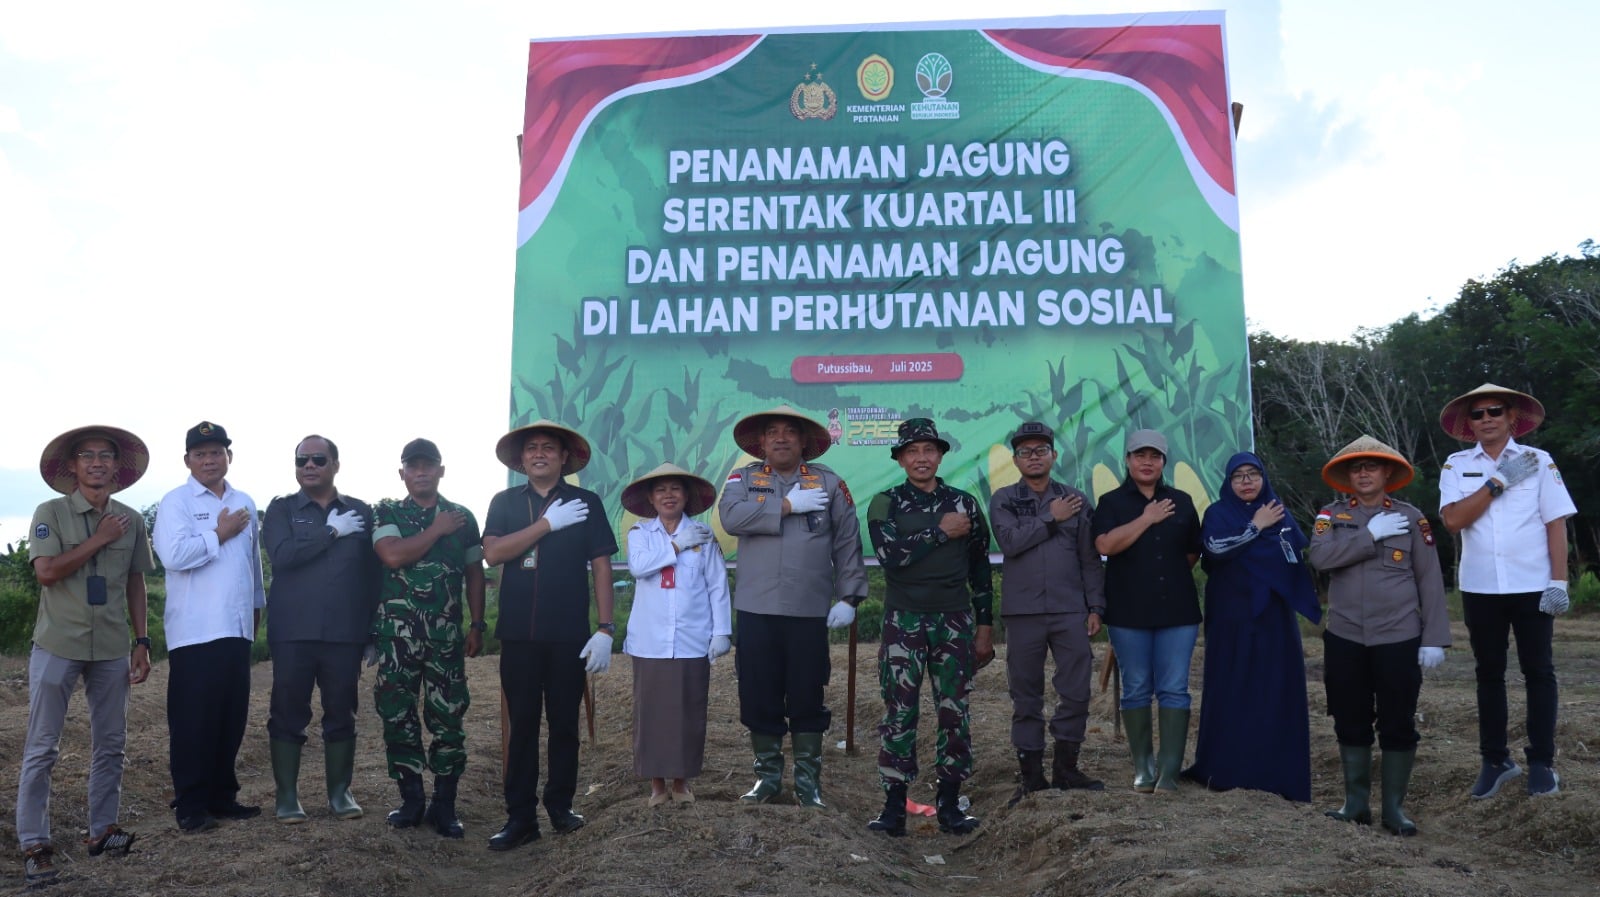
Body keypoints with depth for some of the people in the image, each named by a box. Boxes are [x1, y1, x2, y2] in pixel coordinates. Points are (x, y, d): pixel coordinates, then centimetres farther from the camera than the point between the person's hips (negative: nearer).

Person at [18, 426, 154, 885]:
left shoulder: (131, 520, 6)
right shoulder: (51, 513, -3)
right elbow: (46, 571, -15)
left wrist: (142, 641, 9)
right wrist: (99, 540, -13)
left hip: (112, 649, 4)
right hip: (57, 645, -4)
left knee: (110, 745, 9)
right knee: (42, 748, 0)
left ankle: (102, 829, 20)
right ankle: (34, 843, 6)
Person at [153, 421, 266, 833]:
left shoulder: (244, 504, 14)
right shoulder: (176, 502, -4)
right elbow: (173, 554, -21)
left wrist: (257, 604, 23)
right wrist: (220, 534, -11)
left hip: (236, 628, 6)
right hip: (194, 631, -6)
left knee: (232, 719, 10)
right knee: (193, 722, -1)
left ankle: (223, 795, 20)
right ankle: (191, 805, 6)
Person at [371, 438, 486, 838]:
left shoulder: (463, 517, 9)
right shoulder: (386, 513, 5)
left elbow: (475, 573, 11)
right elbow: (393, 555, -14)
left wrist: (477, 625, 5)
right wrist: (437, 530, -8)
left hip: (446, 632, 1)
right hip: (397, 631, 0)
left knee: (449, 715, -1)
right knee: (397, 713, 3)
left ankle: (444, 805, 8)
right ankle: (411, 799, 16)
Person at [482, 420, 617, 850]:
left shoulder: (585, 503, 3)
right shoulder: (505, 502, 8)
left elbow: (601, 566, 1)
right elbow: (492, 552, -8)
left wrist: (606, 629, -6)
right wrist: (548, 524, -13)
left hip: (569, 635, -1)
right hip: (518, 634, 1)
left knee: (564, 723, 7)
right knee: (522, 725, 4)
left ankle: (560, 806, 19)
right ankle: (520, 817, 9)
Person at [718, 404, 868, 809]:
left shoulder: (829, 483, 6)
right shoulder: (744, 479, 7)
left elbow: (847, 544, 4)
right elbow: (731, 516, -14)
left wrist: (849, 597, -2)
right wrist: (786, 506, -13)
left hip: (810, 612, 0)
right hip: (756, 610, 1)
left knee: (807, 698, 6)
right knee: (758, 695, 7)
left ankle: (808, 780, 19)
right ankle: (767, 774, 24)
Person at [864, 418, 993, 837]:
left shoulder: (964, 504, 9)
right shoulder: (885, 504, 2)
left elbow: (980, 569, 12)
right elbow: (891, 556, -15)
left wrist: (985, 625, 9)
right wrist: (940, 532, -11)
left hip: (955, 621, 2)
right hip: (903, 621, -2)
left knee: (955, 711, 4)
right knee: (899, 711, -2)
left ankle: (950, 803, 14)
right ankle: (894, 806, 4)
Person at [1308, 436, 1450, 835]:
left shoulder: (1411, 517, 2)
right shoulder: (1331, 515, 4)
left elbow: (1430, 581, 1)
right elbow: (1319, 557, -15)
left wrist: (1434, 638, -5)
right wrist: (1370, 534, -16)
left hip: (1399, 639, -1)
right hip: (1344, 639, 1)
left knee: (1398, 725, 3)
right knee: (1351, 723, 9)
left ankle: (1394, 807, 15)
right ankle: (1357, 802, 20)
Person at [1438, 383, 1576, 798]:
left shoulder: (1539, 461, 0)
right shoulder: (1456, 466, 2)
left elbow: (1556, 524, -1)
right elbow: (1453, 520, -11)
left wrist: (1559, 582, -7)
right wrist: (1499, 482, -14)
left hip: (1532, 586, -1)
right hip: (1479, 588, 1)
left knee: (1539, 672, 6)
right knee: (1489, 674, 9)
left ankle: (1542, 763, 14)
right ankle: (1495, 760, 18)